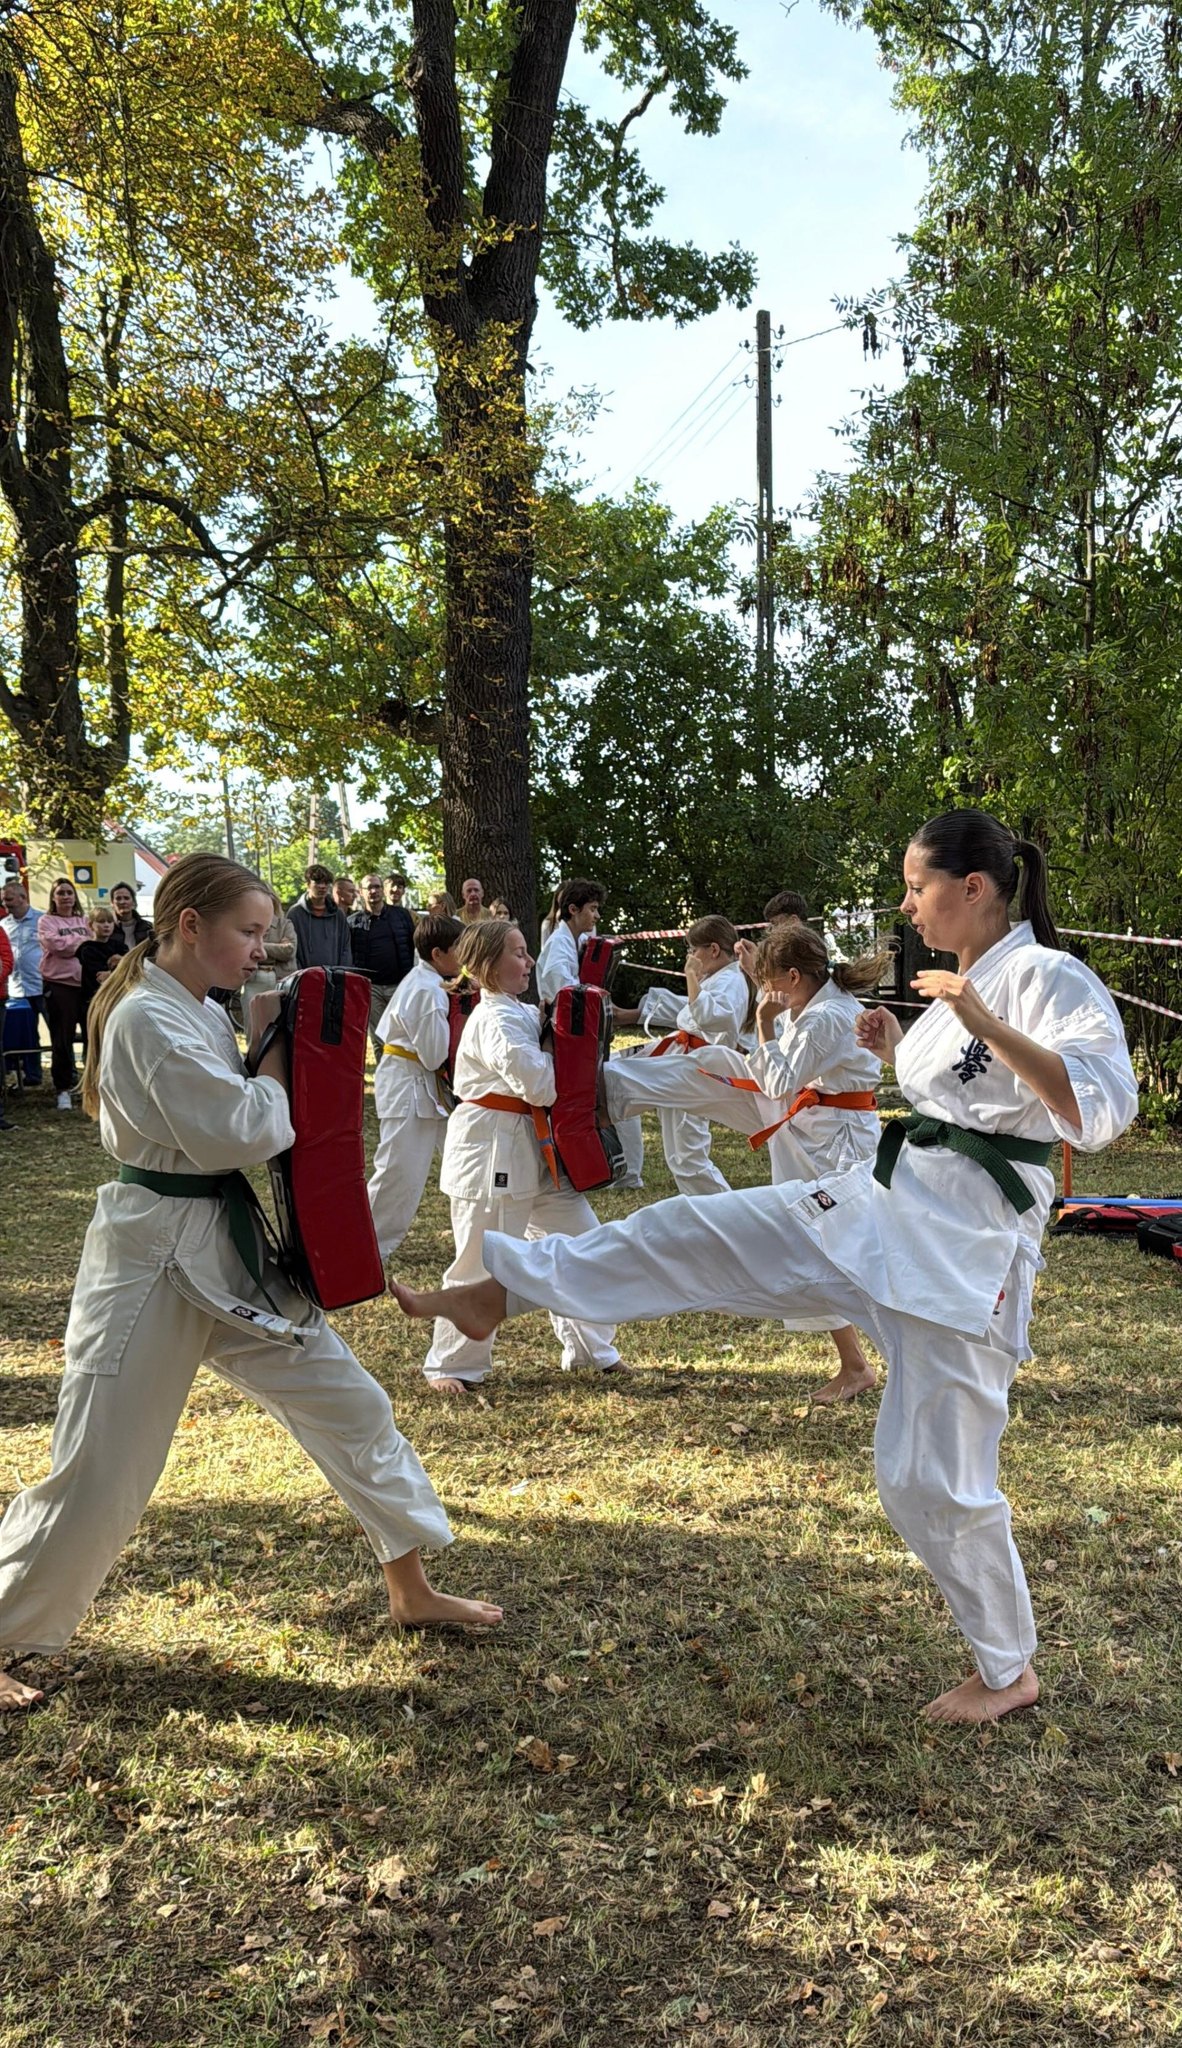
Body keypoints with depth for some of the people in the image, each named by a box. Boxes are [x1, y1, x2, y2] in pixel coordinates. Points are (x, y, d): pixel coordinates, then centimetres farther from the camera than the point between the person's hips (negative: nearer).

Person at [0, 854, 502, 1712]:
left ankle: (413, 1591, 26)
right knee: (96, 1478, 1)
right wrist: (276, 1050, -8)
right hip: (154, 1257, -9)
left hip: (229, 1251, 9)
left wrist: (272, 1050, 0)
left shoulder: (201, 1013, 9)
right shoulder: (148, 1018, -20)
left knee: (351, 1405, 11)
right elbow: (242, 1132, -23)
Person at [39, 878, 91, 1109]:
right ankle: (63, 1089, 8)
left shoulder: (84, 920, 16)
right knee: (62, 1040, 1)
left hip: (86, 983, 4)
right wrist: (82, 941, -3)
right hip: (59, 985, -4)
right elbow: (55, 944, -14)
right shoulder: (47, 921, 2)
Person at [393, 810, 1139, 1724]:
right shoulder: (962, 982, 12)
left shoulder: (1048, 978, -14)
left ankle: (1008, 1672, 23)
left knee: (935, 1473, 0)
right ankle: (501, 1290, 14)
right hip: (885, 1201, 8)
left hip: (969, 1244, -8)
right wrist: (898, 1050, 9)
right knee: (696, 1232, 3)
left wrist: (985, 1024, -30)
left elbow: (1103, 1113, -26)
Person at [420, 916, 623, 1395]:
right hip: (491, 1152, -9)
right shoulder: (494, 1021, -18)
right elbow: (540, 1085, -26)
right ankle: (449, 1365, 18)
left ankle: (589, 1347, 25)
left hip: (533, 1149, 9)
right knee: (480, 1264, 0)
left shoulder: (523, 1013, 11)